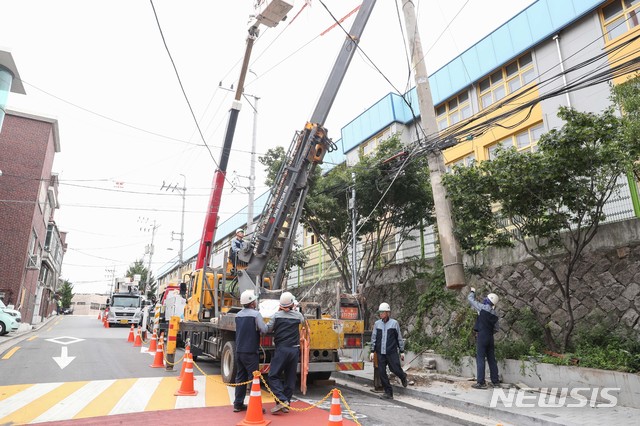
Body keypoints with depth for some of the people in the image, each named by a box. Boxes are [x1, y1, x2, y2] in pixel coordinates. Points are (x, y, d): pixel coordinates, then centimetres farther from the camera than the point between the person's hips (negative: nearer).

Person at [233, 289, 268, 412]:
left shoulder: (238, 315, 10)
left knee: (240, 377, 14)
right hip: (250, 352, -7)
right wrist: (266, 325, 3)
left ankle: (238, 404, 21)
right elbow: (264, 330, -16)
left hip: (239, 351, 7)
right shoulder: (255, 314, -13)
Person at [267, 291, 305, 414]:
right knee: (290, 378, 11)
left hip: (281, 349, -3)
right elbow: (302, 321, 23)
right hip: (294, 350, 3)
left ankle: (282, 400, -11)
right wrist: (294, 310, 31)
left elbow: (268, 329, 3)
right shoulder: (298, 315, 1)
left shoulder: (276, 315, -6)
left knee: (273, 376, 3)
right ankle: (286, 405, 15)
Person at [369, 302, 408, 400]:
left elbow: (399, 338, 5)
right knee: (381, 372, 2)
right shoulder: (377, 324, 5)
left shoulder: (394, 323, -2)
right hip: (380, 352, 3)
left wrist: (402, 351, 5)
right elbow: (373, 338, 9)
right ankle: (388, 393, 16)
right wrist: (372, 351, 4)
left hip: (392, 352, -3)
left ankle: (403, 377, 35)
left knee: (395, 369, -2)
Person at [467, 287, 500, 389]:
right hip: (490, 338, 7)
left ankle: (481, 382, -3)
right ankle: (495, 382, 19)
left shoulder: (483, 307, -7)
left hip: (481, 336, -7)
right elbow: (496, 329, 14)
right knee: (492, 359, 12)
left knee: (480, 359, -4)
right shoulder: (495, 314, 10)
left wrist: (472, 291, 20)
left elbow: (470, 299, 3)